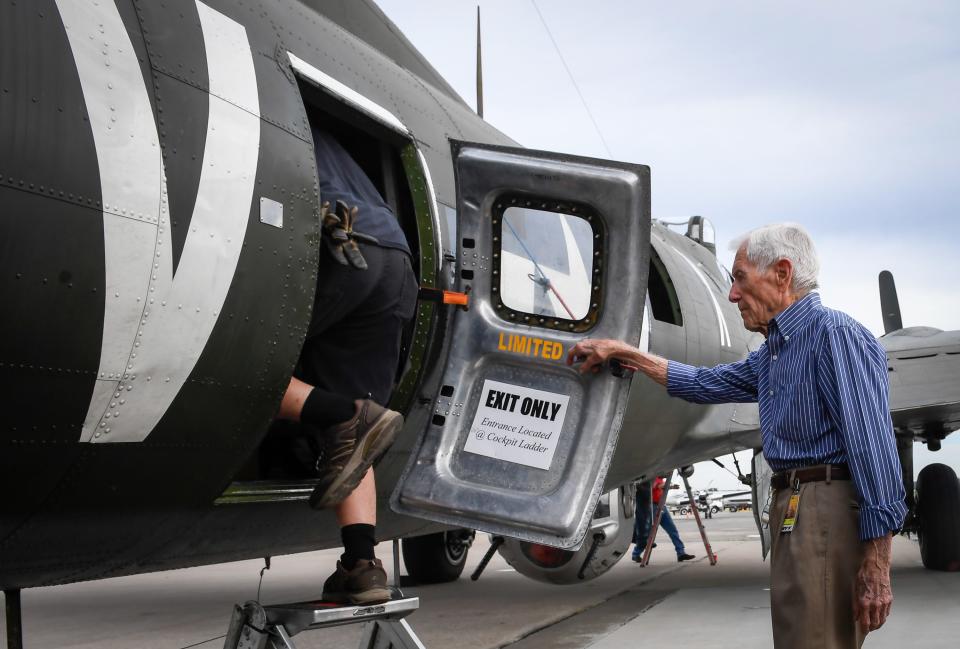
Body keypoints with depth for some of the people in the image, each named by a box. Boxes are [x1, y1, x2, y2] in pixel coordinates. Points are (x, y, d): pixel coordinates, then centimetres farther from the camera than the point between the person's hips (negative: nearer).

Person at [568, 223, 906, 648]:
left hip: (828, 513, -10)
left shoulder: (835, 334, -10)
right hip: (792, 513, 10)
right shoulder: (773, 353, 20)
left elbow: (873, 446, -18)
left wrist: (876, 565, -22)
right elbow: (704, 384, 35)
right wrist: (622, 352, 35)